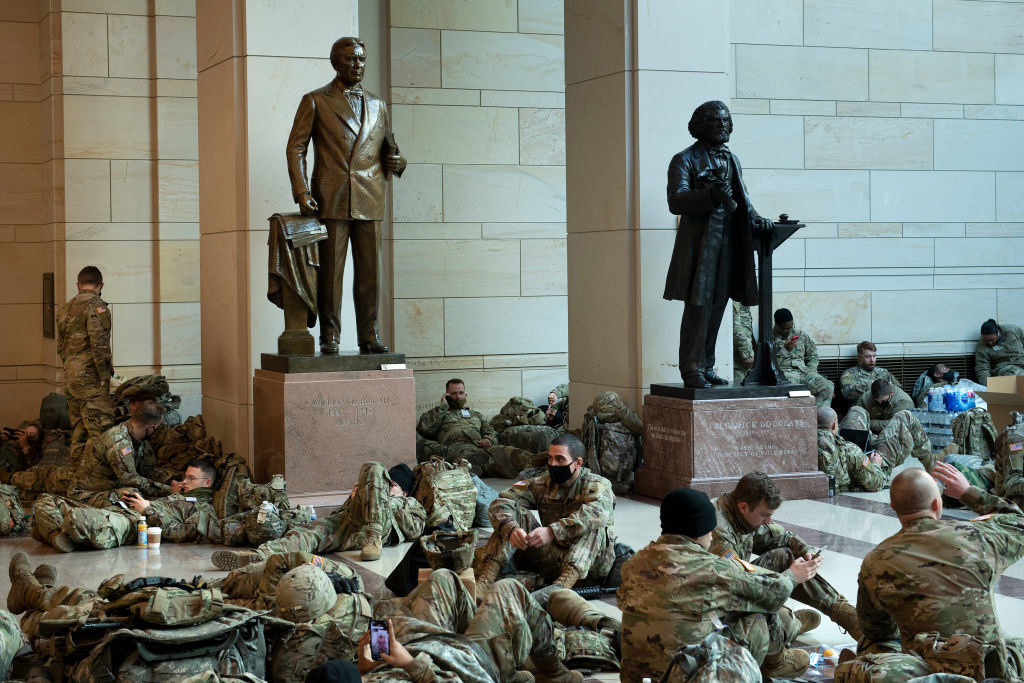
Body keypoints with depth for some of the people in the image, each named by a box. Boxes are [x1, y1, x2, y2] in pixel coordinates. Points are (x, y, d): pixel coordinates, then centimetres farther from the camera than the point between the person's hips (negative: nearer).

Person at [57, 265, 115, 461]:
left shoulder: (65, 309, 17)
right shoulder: (96, 305, -10)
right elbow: (99, 344, -18)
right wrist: (104, 377, -13)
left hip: (70, 377, 8)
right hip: (90, 377, -8)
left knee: (78, 430, 13)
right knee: (100, 431, -10)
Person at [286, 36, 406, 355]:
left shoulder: (377, 105, 19)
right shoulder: (315, 101, 7)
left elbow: (389, 148, 27)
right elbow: (296, 147, 2)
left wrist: (396, 162, 2)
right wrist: (301, 192, -10)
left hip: (369, 201, 3)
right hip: (330, 199, -3)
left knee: (369, 272, 1)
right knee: (330, 271, -4)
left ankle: (369, 337, 7)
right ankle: (329, 337, 2)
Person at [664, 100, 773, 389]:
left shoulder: (731, 160, 20)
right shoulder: (685, 160, -2)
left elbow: (741, 198, 26)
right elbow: (676, 201, -14)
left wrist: (754, 218, 7)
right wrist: (710, 195, -29)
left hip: (728, 242, 7)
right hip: (698, 243, -6)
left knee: (716, 306, 7)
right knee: (698, 306, -10)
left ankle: (707, 367, 14)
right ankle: (692, 370, -7)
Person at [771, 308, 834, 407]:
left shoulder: (801, 335, 19)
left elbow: (813, 355, 25)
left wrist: (811, 371, 6)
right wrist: (785, 350, -14)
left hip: (803, 371, 5)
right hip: (783, 372, -5)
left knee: (828, 387, -22)